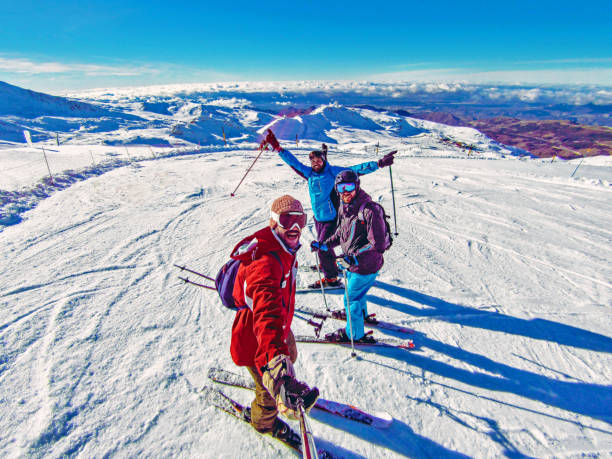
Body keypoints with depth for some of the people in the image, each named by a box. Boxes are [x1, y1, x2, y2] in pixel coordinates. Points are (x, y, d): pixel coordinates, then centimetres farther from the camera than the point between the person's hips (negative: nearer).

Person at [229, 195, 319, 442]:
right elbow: (267, 310, -57)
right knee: (272, 394, 17)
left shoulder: (284, 248, -6)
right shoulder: (264, 261, -39)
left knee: (288, 357, 35)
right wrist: (274, 359, -71)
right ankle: (263, 421, 52)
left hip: (278, 326, 9)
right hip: (255, 340, -8)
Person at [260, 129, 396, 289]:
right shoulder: (310, 173, 0)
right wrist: (276, 147, 2)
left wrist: (378, 163, -25)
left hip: (332, 218, -6)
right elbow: (294, 162, 4)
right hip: (318, 217, 6)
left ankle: (331, 278, 13)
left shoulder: (333, 172, -13)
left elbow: (356, 169, -16)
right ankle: (330, 264, 50)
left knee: (323, 247, -6)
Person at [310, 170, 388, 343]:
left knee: (351, 299, 6)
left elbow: (378, 245, -28)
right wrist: (324, 245, 9)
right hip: (351, 263, 8)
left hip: (366, 266, -8)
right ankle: (361, 314, 59)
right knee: (356, 293, 29)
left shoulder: (370, 210, -27)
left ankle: (354, 333, 30)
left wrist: (355, 258, -34)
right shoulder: (344, 207, -1)